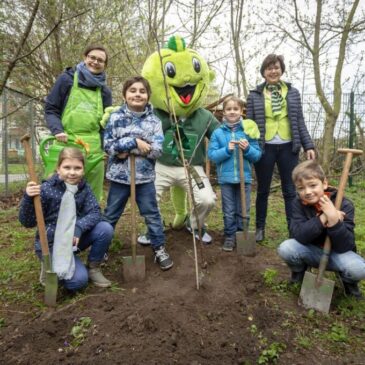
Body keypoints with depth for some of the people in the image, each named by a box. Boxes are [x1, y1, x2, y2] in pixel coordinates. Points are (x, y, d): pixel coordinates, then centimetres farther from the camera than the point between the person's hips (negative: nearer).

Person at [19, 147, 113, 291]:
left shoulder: (84, 187, -4)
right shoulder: (47, 189, -18)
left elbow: (95, 213, -13)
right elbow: (27, 222, -17)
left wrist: (79, 228, -31)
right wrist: (28, 198, -35)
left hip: (74, 239, 5)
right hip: (51, 243, -4)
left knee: (105, 229, -20)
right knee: (78, 280, -21)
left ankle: (93, 268, 3)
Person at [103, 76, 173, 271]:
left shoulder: (154, 121, -2)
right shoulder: (115, 117, -3)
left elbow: (156, 150, -12)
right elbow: (108, 145, -10)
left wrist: (126, 148, -15)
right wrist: (134, 142, -20)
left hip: (144, 176, 0)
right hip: (119, 176, 0)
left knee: (152, 214, 9)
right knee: (110, 215, 14)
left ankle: (159, 248, 24)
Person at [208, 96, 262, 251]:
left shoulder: (248, 130, 0)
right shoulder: (218, 132, -1)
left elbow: (257, 155, 1)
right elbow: (211, 155, -5)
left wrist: (247, 149, -18)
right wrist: (227, 150, -18)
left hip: (244, 177, 1)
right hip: (226, 178, 0)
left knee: (243, 211, 12)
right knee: (229, 212, 10)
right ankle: (230, 237, 25)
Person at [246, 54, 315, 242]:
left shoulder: (293, 92, 9)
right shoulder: (254, 95, 4)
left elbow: (299, 122, 9)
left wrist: (308, 145, 1)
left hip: (288, 147, 1)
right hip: (264, 147, -1)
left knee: (290, 190, 5)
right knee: (263, 190, 9)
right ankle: (260, 228, 23)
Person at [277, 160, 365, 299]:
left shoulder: (344, 205, -20)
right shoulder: (299, 204, -13)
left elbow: (344, 247, -26)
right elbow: (298, 235, -27)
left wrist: (333, 219, -41)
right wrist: (323, 219, -37)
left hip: (337, 254, -1)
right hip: (312, 252, 2)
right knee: (285, 248, -27)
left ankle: (349, 281, 6)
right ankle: (299, 272, 7)